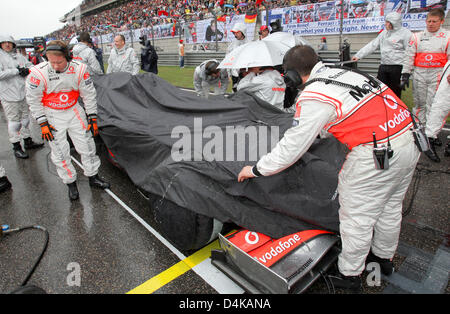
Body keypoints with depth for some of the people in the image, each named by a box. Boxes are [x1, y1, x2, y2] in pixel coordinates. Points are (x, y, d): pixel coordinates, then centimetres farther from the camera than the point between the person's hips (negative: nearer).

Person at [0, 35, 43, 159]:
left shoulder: (19, 56, 12)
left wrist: (26, 70, -9)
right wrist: (16, 71, -17)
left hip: (23, 92, 6)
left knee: (25, 117, 15)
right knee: (14, 120, -3)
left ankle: (28, 141, 29)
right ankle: (16, 147, 5)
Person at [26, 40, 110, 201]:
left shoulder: (79, 69, -14)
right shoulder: (39, 73, -18)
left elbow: (89, 95, -4)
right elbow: (33, 100, -7)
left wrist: (92, 118, -3)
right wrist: (43, 124, -9)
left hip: (74, 111, 2)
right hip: (52, 115, -1)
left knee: (86, 145, 6)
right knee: (60, 153, 1)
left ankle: (93, 177, 24)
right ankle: (71, 183, 19)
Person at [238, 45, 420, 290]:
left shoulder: (313, 97, -13)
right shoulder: (343, 73, 13)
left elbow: (293, 146, -11)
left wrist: (256, 169, 0)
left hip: (378, 152, -9)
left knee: (357, 214, 8)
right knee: (389, 206, 25)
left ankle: (349, 274, 29)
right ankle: (384, 257, 49)